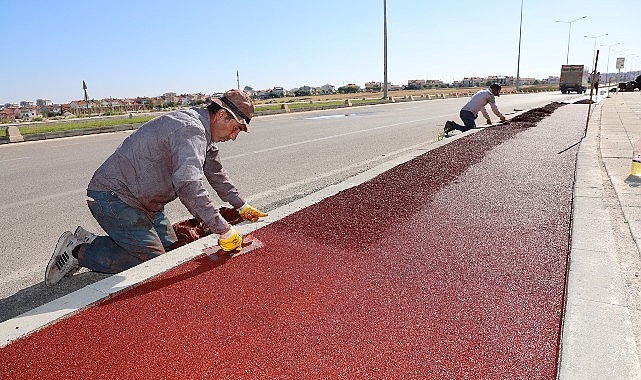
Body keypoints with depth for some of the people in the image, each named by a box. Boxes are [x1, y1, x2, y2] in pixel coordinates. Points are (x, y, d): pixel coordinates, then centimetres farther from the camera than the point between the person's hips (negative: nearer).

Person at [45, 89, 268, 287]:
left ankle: (89, 241, 17)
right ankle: (78, 251, 3)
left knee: (170, 248, 6)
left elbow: (216, 173, 22)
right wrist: (224, 230, -32)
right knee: (153, 260, -12)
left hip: (141, 199, 10)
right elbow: (189, 186, -37)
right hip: (112, 197, -10)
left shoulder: (203, 132, 9)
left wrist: (242, 207, 25)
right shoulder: (190, 130, -25)